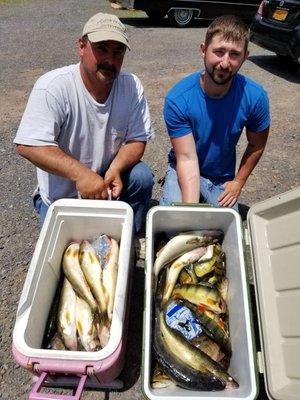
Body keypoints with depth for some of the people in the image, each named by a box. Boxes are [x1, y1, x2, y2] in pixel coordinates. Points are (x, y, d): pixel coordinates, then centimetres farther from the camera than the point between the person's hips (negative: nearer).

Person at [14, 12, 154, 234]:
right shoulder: (52, 86, -20)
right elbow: (28, 145, -26)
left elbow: (137, 139, -8)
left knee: (142, 177, -22)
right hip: (61, 193, -2)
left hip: (108, 177, 3)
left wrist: (116, 169, -28)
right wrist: (80, 173, -38)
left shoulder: (132, 85, -9)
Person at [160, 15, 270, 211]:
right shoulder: (177, 99, -25)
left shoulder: (255, 97, -17)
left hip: (222, 178, 3)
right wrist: (191, 209, -36)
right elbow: (187, 158, -26)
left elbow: (257, 145, 0)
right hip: (185, 169, -2)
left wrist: (238, 183, -1)